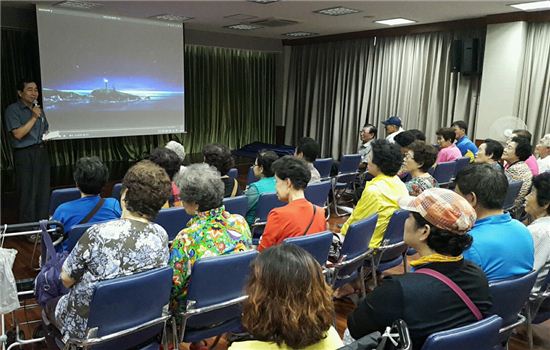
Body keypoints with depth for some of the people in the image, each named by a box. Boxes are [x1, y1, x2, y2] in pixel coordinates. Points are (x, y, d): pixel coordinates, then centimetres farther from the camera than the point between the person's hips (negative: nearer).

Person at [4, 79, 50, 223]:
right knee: (28, 193, -2)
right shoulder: (13, 109, -7)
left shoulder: (38, 109, 13)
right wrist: (34, 117, -15)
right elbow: (18, 134, -17)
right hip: (25, 155, -6)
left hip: (42, 152, 7)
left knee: (44, 191, 10)